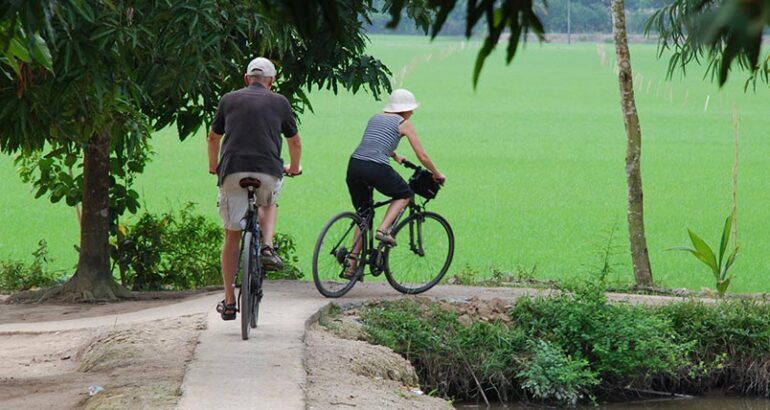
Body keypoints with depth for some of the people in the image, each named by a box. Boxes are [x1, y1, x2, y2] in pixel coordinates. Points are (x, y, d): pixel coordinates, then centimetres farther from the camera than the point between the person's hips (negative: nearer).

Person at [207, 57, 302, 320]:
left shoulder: (229, 100, 16)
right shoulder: (279, 102, 14)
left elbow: (213, 138, 28)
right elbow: (295, 142, 25)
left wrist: (213, 167, 46)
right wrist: (294, 168, 45)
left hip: (232, 171, 0)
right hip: (268, 171, 0)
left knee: (232, 236, 10)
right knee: (268, 203, 34)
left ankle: (229, 301, 11)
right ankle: (267, 247, 9)